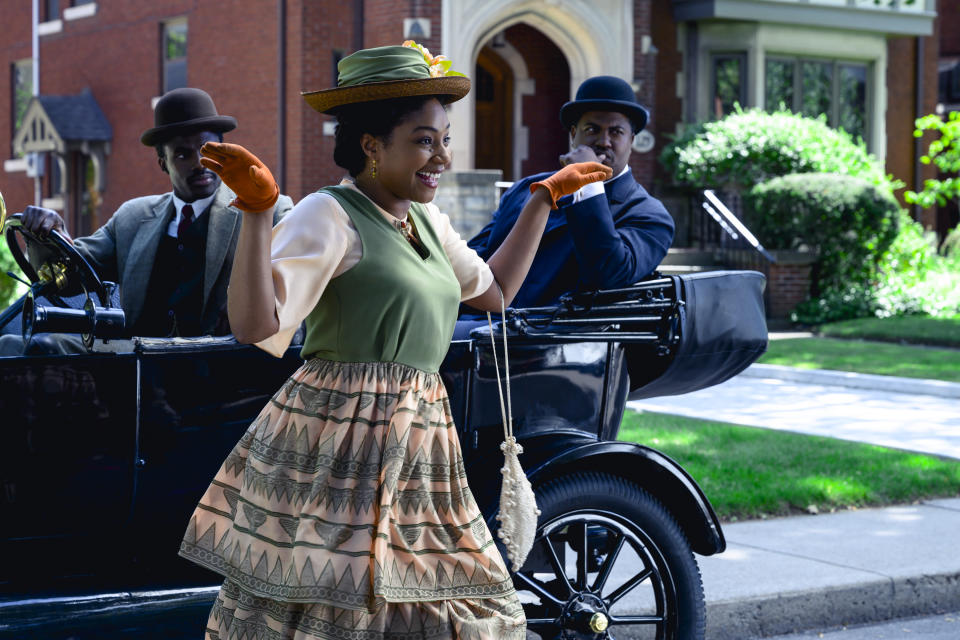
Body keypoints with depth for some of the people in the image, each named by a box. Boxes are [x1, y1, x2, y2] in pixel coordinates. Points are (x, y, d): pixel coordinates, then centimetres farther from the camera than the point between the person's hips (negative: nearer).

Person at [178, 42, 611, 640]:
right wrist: (257, 212, -30)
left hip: (417, 450, 8)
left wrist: (544, 198, 31)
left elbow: (494, 290, 28)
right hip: (339, 447, -8)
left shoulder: (426, 220, 14)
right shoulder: (329, 215, -11)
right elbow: (255, 325, -21)